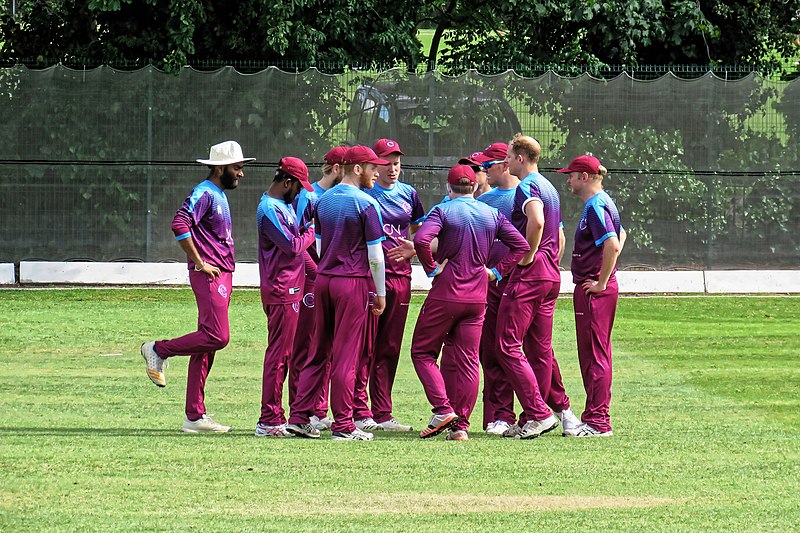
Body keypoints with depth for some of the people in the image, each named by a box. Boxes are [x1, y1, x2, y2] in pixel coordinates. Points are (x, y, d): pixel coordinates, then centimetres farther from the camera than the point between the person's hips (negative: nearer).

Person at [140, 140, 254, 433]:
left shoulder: (220, 195, 20)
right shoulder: (204, 193, -10)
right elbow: (180, 225, -24)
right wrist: (200, 264, -21)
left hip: (223, 276, 10)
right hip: (208, 276, -10)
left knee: (207, 342, 8)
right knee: (217, 336, -19)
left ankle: (195, 416, 8)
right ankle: (159, 350, -1)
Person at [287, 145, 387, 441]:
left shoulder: (324, 200, 10)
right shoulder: (366, 204, -11)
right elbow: (375, 256, -11)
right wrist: (380, 294, -2)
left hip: (323, 280, 6)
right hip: (353, 283, -6)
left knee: (319, 351, 12)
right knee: (346, 355, -3)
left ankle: (299, 417, 8)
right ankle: (343, 425, 1)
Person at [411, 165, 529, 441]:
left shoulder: (443, 211, -6)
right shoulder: (493, 215, 8)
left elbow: (421, 239, -23)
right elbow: (521, 245, 4)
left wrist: (432, 269, -11)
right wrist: (497, 271, 7)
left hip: (445, 295, -4)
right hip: (477, 298, 4)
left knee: (423, 351, 8)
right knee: (467, 359, 7)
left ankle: (443, 409, -8)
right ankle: (460, 425, 4)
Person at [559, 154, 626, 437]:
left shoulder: (595, 207, -16)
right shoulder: (602, 202, 15)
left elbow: (612, 244, -28)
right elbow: (621, 235, 31)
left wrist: (601, 283, -21)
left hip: (594, 291, -11)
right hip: (601, 288, 11)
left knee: (594, 354, -7)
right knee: (596, 354, 14)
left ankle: (597, 422, -6)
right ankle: (597, 417, 20)